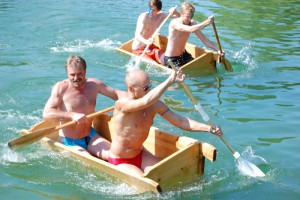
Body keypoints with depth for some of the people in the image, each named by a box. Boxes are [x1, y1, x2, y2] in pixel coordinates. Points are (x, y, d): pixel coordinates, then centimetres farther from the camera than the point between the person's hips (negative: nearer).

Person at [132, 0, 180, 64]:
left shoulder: (161, 15, -4)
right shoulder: (144, 16, -21)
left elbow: (178, 16, -2)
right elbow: (137, 35, -30)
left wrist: (175, 12, -27)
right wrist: (146, 41, -51)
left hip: (150, 46, 6)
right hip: (138, 49, -6)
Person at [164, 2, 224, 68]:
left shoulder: (192, 23, -3)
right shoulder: (174, 23, -23)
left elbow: (204, 39, -6)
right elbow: (191, 30, -40)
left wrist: (218, 50, -18)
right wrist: (207, 22, -46)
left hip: (183, 55, 7)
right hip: (171, 59, -7)